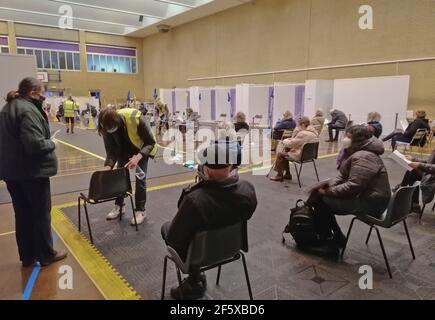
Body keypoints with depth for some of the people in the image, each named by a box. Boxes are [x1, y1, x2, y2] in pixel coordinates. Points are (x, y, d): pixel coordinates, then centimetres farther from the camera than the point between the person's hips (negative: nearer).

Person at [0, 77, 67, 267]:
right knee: (41, 214, 5)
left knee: (23, 215, 15)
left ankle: (27, 256, 25)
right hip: (32, 171, -9)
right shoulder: (28, 110, -19)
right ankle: (46, 255, 17)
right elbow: (35, 143, -27)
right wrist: (51, 143, -8)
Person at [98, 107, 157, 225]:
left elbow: (150, 142, -29)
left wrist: (138, 157, -42)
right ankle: (119, 206, 22)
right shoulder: (107, 127, -26)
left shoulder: (136, 118, -39)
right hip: (125, 149, 4)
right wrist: (107, 167, -35)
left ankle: (140, 210, 7)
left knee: (140, 177, -7)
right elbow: (111, 151, -18)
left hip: (143, 149, -4)